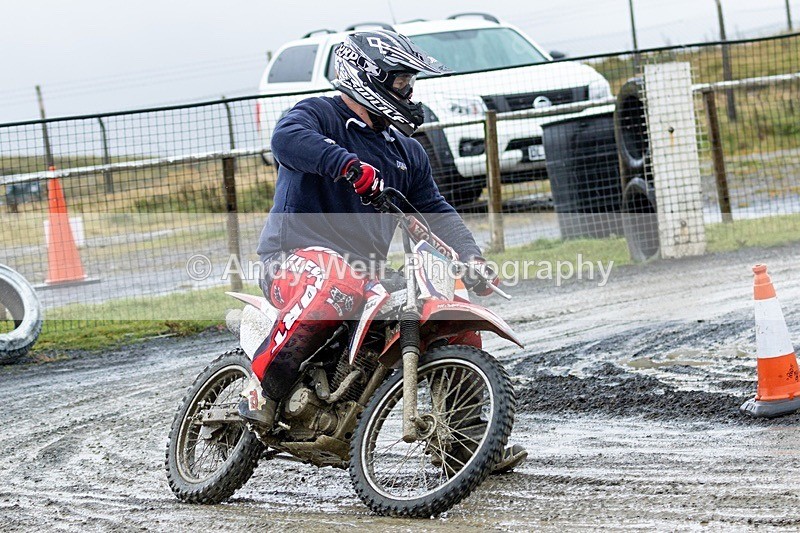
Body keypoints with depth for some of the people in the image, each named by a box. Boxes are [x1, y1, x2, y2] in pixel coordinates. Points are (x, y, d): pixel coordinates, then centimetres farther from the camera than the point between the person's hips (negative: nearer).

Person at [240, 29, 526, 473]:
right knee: (339, 282, -42)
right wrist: (347, 164, -39)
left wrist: (471, 258, 1)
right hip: (298, 255, -8)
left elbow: (435, 211, 19)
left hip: (370, 272, 8)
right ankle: (264, 387, -28)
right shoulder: (319, 116, -2)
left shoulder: (406, 152, 23)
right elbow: (286, 137, -25)